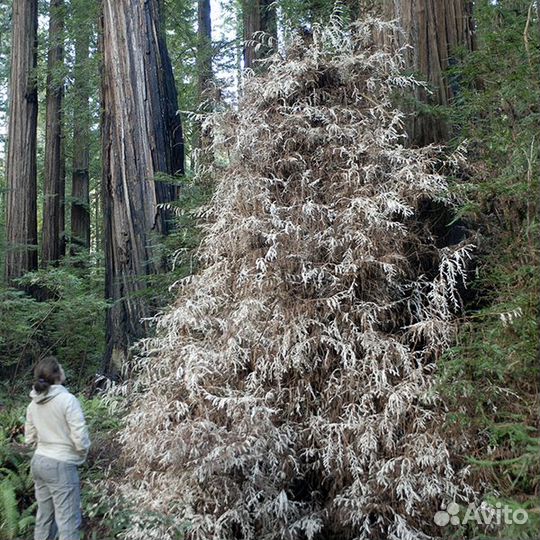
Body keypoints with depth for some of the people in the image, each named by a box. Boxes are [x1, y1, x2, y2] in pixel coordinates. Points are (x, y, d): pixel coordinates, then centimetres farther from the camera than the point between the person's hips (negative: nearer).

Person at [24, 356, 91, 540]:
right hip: (61, 466, -7)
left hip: (39, 462, 7)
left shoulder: (33, 403, 3)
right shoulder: (67, 399, -17)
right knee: (68, 521, -1)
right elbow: (80, 439, -17)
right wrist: (82, 455, 1)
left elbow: (30, 438, 12)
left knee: (44, 517, 17)